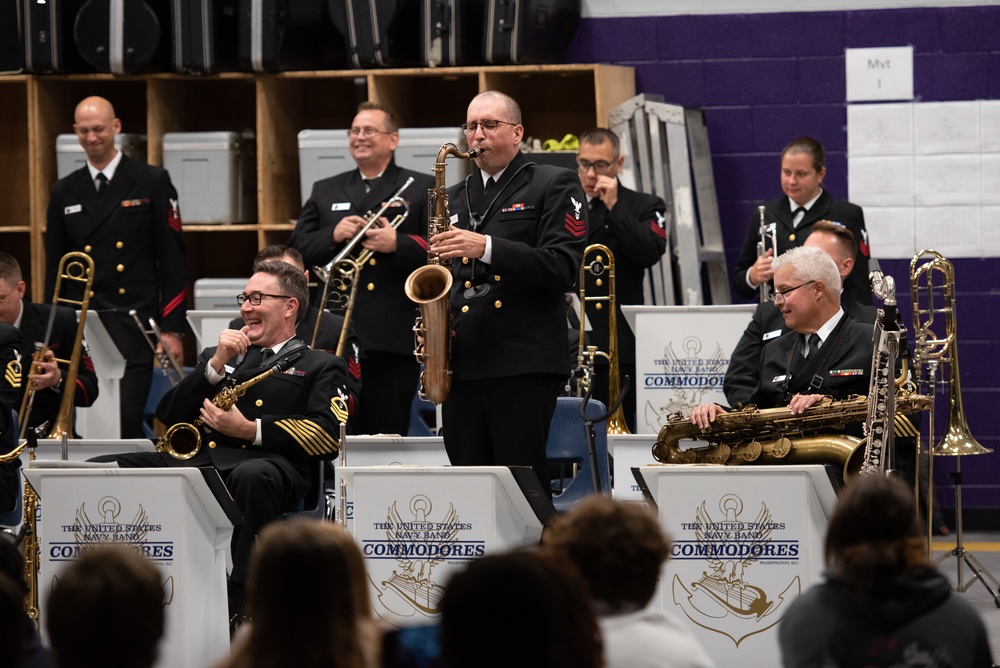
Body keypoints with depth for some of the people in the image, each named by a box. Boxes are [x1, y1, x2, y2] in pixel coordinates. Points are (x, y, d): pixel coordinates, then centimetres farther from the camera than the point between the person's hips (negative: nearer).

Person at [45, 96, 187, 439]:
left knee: (127, 419, -14)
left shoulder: (152, 182, 3)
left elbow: (172, 258, 0)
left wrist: (172, 329, -6)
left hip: (134, 325, -3)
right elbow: (54, 267, 15)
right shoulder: (64, 192, 12)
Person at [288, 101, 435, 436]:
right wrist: (332, 235, -6)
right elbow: (296, 249, 11)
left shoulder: (422, 189, 9)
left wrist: (398, 243, -16)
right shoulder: (325, 192, 19)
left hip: (394, 338, -3)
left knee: (388, 433, -2)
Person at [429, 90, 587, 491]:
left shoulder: (555, 186, 3)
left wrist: (486, 248, -19)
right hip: (461, 366, 5)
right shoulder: (455, 198, 21)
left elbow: (563, 267, -11)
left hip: (524, 365, -5)